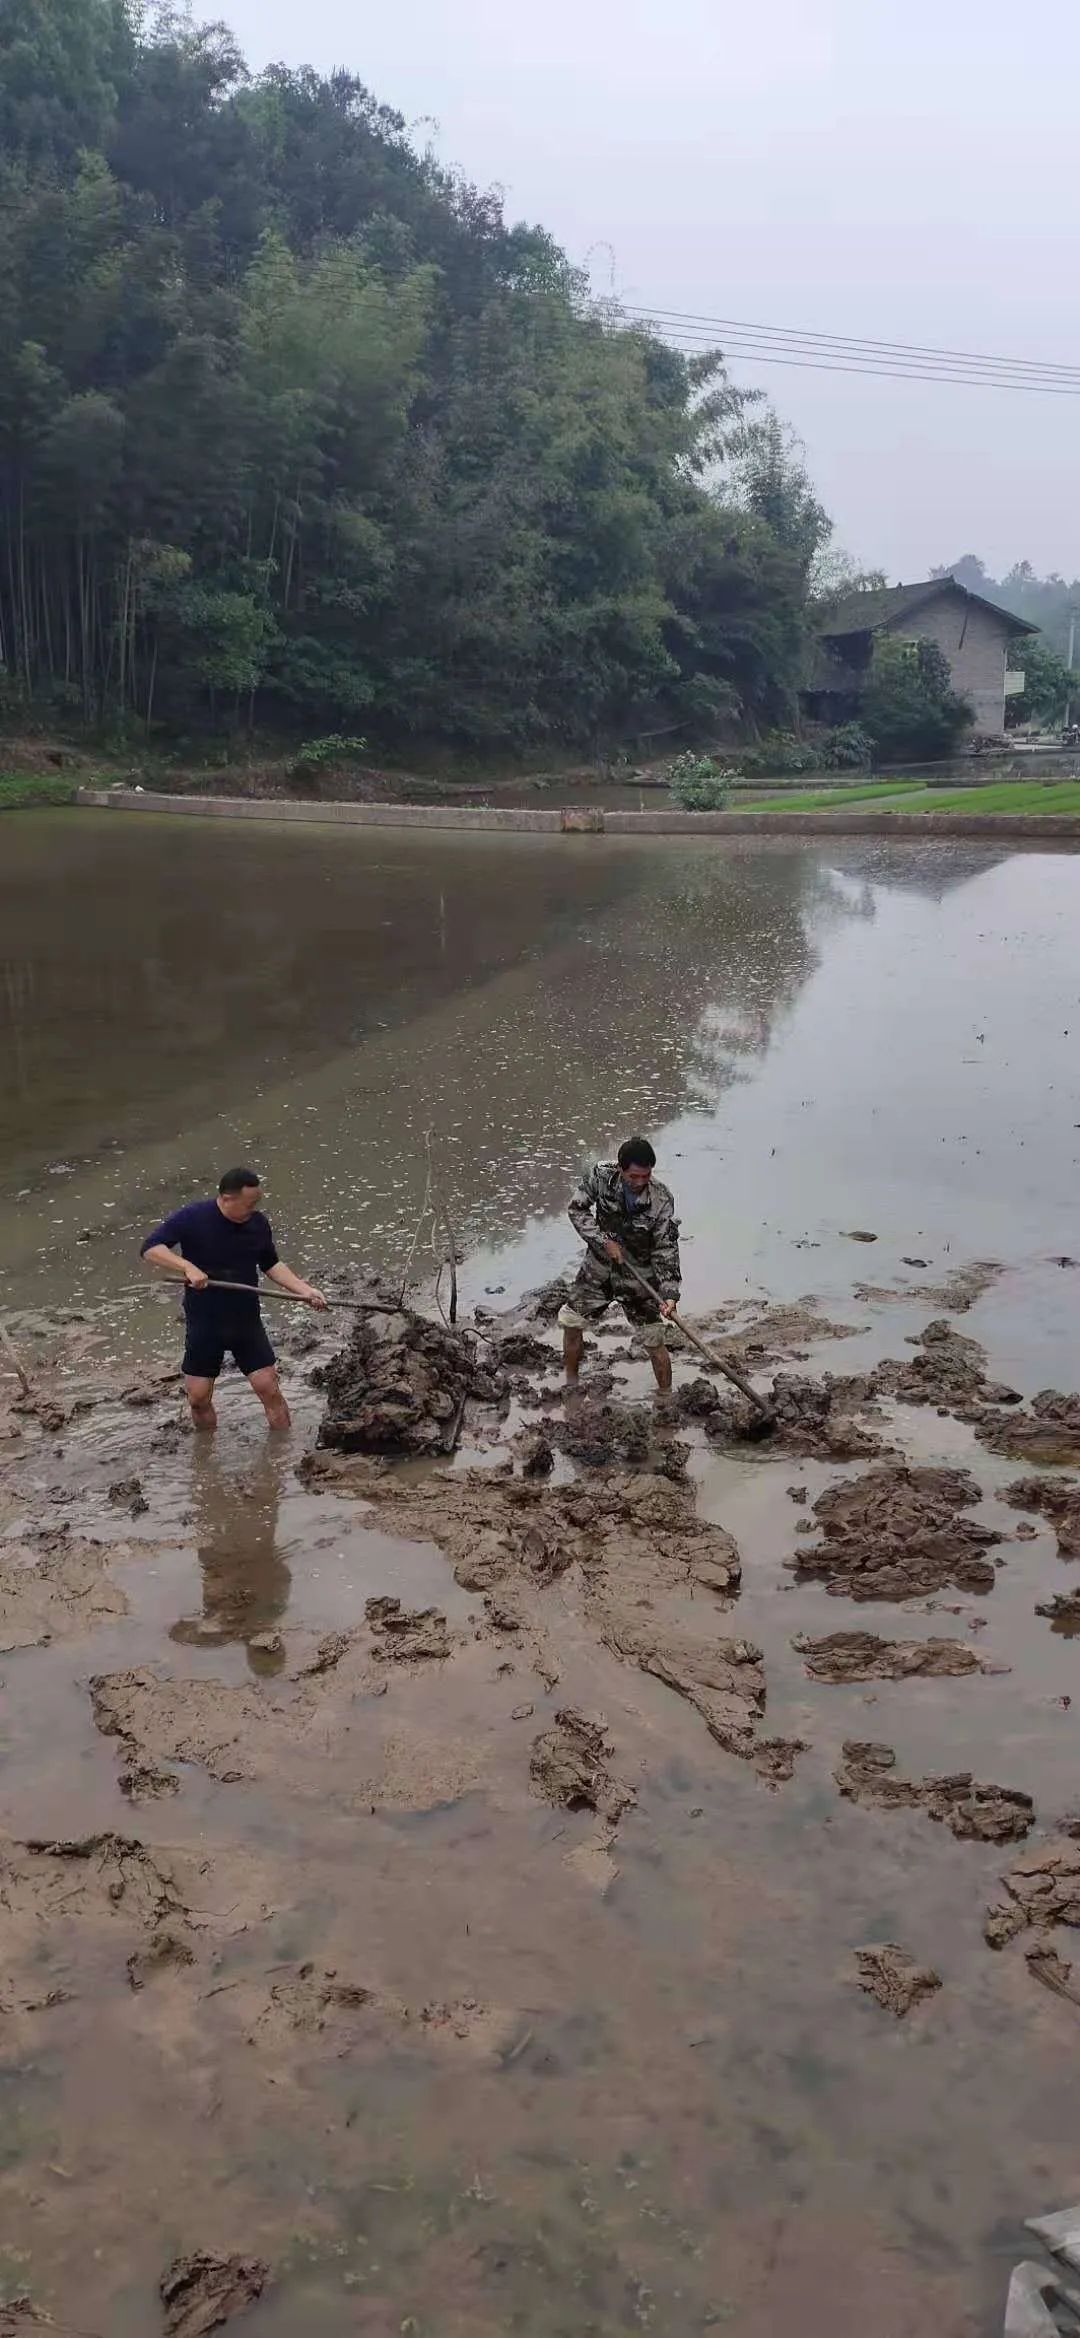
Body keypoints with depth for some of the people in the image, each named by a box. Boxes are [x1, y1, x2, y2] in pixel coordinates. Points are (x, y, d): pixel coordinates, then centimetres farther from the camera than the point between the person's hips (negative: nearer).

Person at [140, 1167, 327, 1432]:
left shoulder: (258, 1223, -5)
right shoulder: (192, 1218, -16)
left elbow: (271, 1265, 9)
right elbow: (151, 1248, -19)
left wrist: (304, 1290, -2)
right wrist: (188, 1267, -34)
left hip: (247, 1322, 2)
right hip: (204, 1324, -2)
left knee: (269, 1389, -2)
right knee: (198, 1398, 4)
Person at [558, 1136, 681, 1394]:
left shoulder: (661, 1200, -25)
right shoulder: (601, 1175, -20)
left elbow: (666, 1250, -21)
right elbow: (577, 1209, -9)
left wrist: (670, 1293, -31)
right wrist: (604, 1241, -21)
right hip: (599, 1267, 3)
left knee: (655, 1342, -3)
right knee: (570, 1322, 9)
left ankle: (666, 1397, 16)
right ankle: (571, 1382, 31)